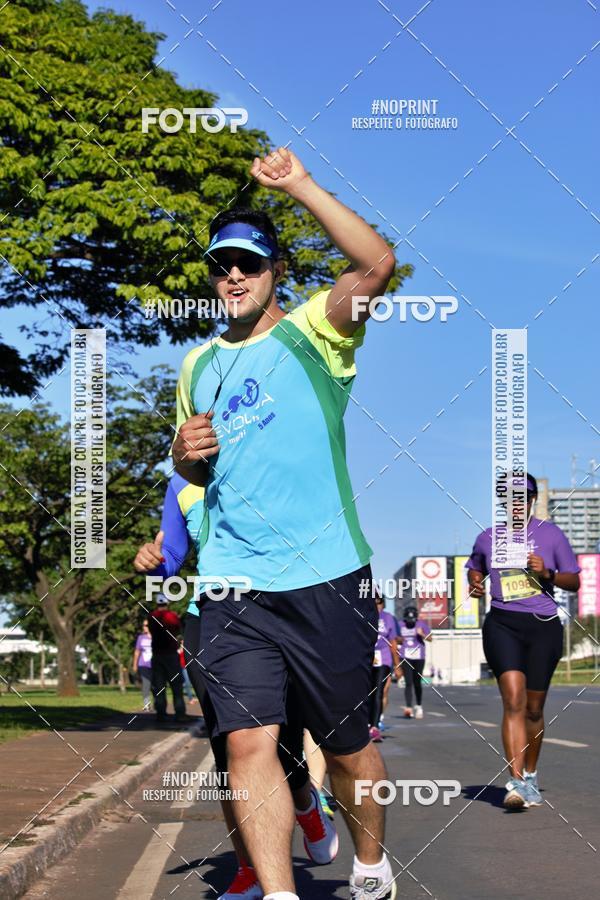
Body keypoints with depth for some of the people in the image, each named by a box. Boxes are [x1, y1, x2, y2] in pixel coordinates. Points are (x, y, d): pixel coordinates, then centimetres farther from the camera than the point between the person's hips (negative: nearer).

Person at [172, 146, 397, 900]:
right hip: (230, 584, 4)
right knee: (248, 742, -8)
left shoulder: (311, 333, 1)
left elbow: (377, 264, -18)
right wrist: (185, 453, 5)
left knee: (345, 744, 8)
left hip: (324, 578, -4)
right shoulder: (197, 365, 17)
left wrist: (300, 186, -16)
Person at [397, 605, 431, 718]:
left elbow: (430, 638, -9)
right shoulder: (400, 625, 3)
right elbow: (397, 639, 16)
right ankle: (408, 708, -15)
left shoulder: (422, 624, -3)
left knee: (417, 683, 7)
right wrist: (399, 640, -6)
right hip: (405, 657, 0)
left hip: (419, 657, 0)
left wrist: (422, 634, -27)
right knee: (408, 683, -10)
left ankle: (419, 706, 26)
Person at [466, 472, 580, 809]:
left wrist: (547, 574, -12)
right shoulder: (488, 539, 9)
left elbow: (574, 581, 7)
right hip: (502, 625, 0)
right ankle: (517, 782, -22)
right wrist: (475, 583, 5)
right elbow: (475, 569, 28)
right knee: (513, 701, -17)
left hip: (544, 626, 0)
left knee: (534, 707, 7)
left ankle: (530, 775, 27)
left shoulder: (550, 534, 4)